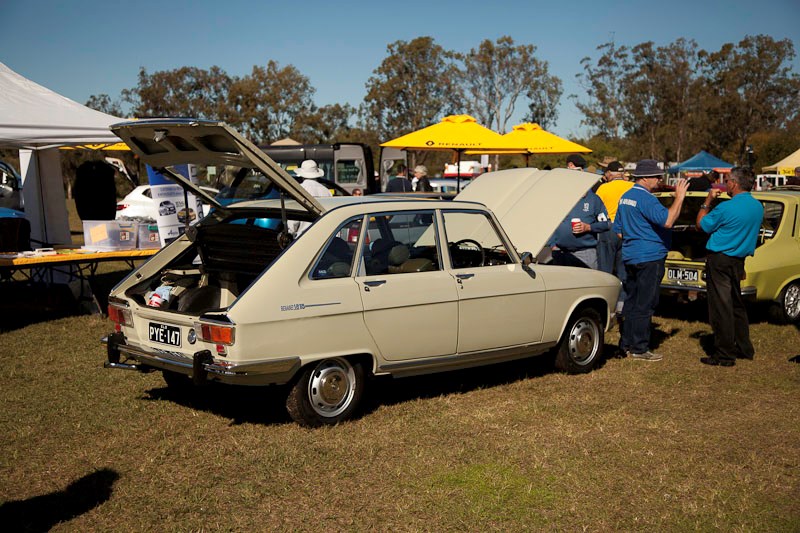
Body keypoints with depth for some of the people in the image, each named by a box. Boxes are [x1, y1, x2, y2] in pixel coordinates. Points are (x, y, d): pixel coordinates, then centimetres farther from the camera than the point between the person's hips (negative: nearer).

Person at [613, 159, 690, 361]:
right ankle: (639, 349, 0)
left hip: (630, 257, 9)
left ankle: (626, 344, 19)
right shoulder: (645, 199, -17)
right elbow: (667, 221, -28)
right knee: (644, 305, -4)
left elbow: (618, 231, 21)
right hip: (649, 257, -9)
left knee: (631, 302, 14)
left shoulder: (625, 197, 14)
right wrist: (679, 198, -20)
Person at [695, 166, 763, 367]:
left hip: (719, 261, -8)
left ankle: (724, 355, 2)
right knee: (736, 305, 19)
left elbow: (701, 225, -6)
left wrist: (707, 201, 1)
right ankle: (744, 348, 27)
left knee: (721, 308, -2)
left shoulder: (726, 208, -20)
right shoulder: (758, 207, 4)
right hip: (739, 261, 8)